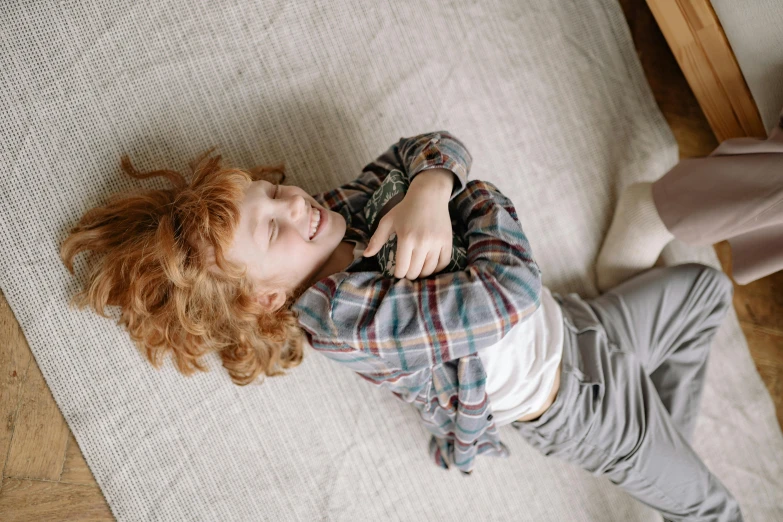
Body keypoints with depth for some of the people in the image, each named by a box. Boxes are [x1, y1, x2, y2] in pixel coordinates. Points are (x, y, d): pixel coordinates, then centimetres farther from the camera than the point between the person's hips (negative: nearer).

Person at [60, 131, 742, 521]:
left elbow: (435, 147, -7)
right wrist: (478, 197, -24)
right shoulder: (341, 316, -38)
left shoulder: (345, 209, -15)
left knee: (706, 285, 27)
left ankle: (666, 441, 40)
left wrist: (428, 194, -30)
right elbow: (512, 291, -42)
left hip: (576, 324, 8)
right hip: (580, 407, -7)